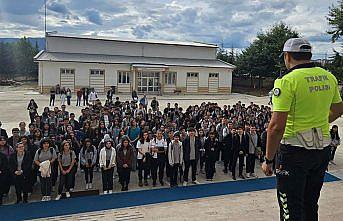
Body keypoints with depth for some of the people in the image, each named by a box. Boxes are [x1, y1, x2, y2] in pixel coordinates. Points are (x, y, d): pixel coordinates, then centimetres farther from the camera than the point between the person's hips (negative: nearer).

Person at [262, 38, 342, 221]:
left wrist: (268, 160, -14)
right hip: (323, 149, 7)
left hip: (295, 151, -7)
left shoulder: (288, 80, -17)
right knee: (311, 205, 23)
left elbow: (276, 126, -22)